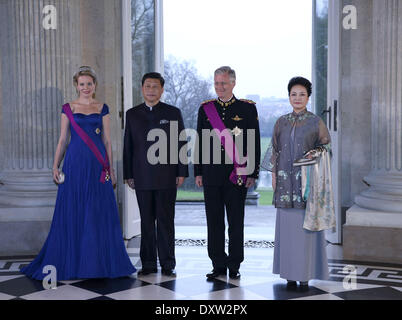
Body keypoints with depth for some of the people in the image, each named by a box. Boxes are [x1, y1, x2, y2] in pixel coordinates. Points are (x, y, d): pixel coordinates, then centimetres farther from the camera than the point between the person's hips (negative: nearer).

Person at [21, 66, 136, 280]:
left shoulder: (102, 109, 9)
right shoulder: (68, 109, 7)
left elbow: (107, 140, 9)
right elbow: (63, 140, 8)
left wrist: (111, 168, 5)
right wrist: (55, 167, 1)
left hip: (98, 166, 1)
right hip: (75, 164, -1)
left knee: (99, 213, 1)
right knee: (73, 213, 0)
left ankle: (100, 262, 10)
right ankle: (72, 262, 9)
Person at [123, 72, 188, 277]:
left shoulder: (173, 113, 5)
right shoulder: (132, 114, 10)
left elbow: (180, 144, 4)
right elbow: (128, 146, 10)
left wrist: (181, 172, -2)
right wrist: (128, 175, 6)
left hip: (166, 177, -2)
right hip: (142, 178, 2)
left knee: (166, 221, 1)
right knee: (146, 222, 5)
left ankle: (167, 264, 8)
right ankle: (148, 264, 13)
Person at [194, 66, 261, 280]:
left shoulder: (248, 108, 2)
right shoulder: (205, 109, 9)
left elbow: (254, 143, 1)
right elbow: (199, 142, 11)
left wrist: (252, 173, -4)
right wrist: (198, 172, 7)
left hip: (238, 174, -2)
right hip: (212, 174, 2)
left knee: (236, 222, 3)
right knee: (214, 222, 5)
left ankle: (234, 266, 13)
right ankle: (219, 265, 15)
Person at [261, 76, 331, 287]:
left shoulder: (315, 122, 2)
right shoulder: (281, 123, 10)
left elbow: (326, 146, 6)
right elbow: (274, 150, 12)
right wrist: (273, 174, 4)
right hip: (285, 180, 3)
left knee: (306, 225, -3)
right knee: (287, 225, 4)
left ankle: (305, 274, 4)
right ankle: (290, 272, 12)